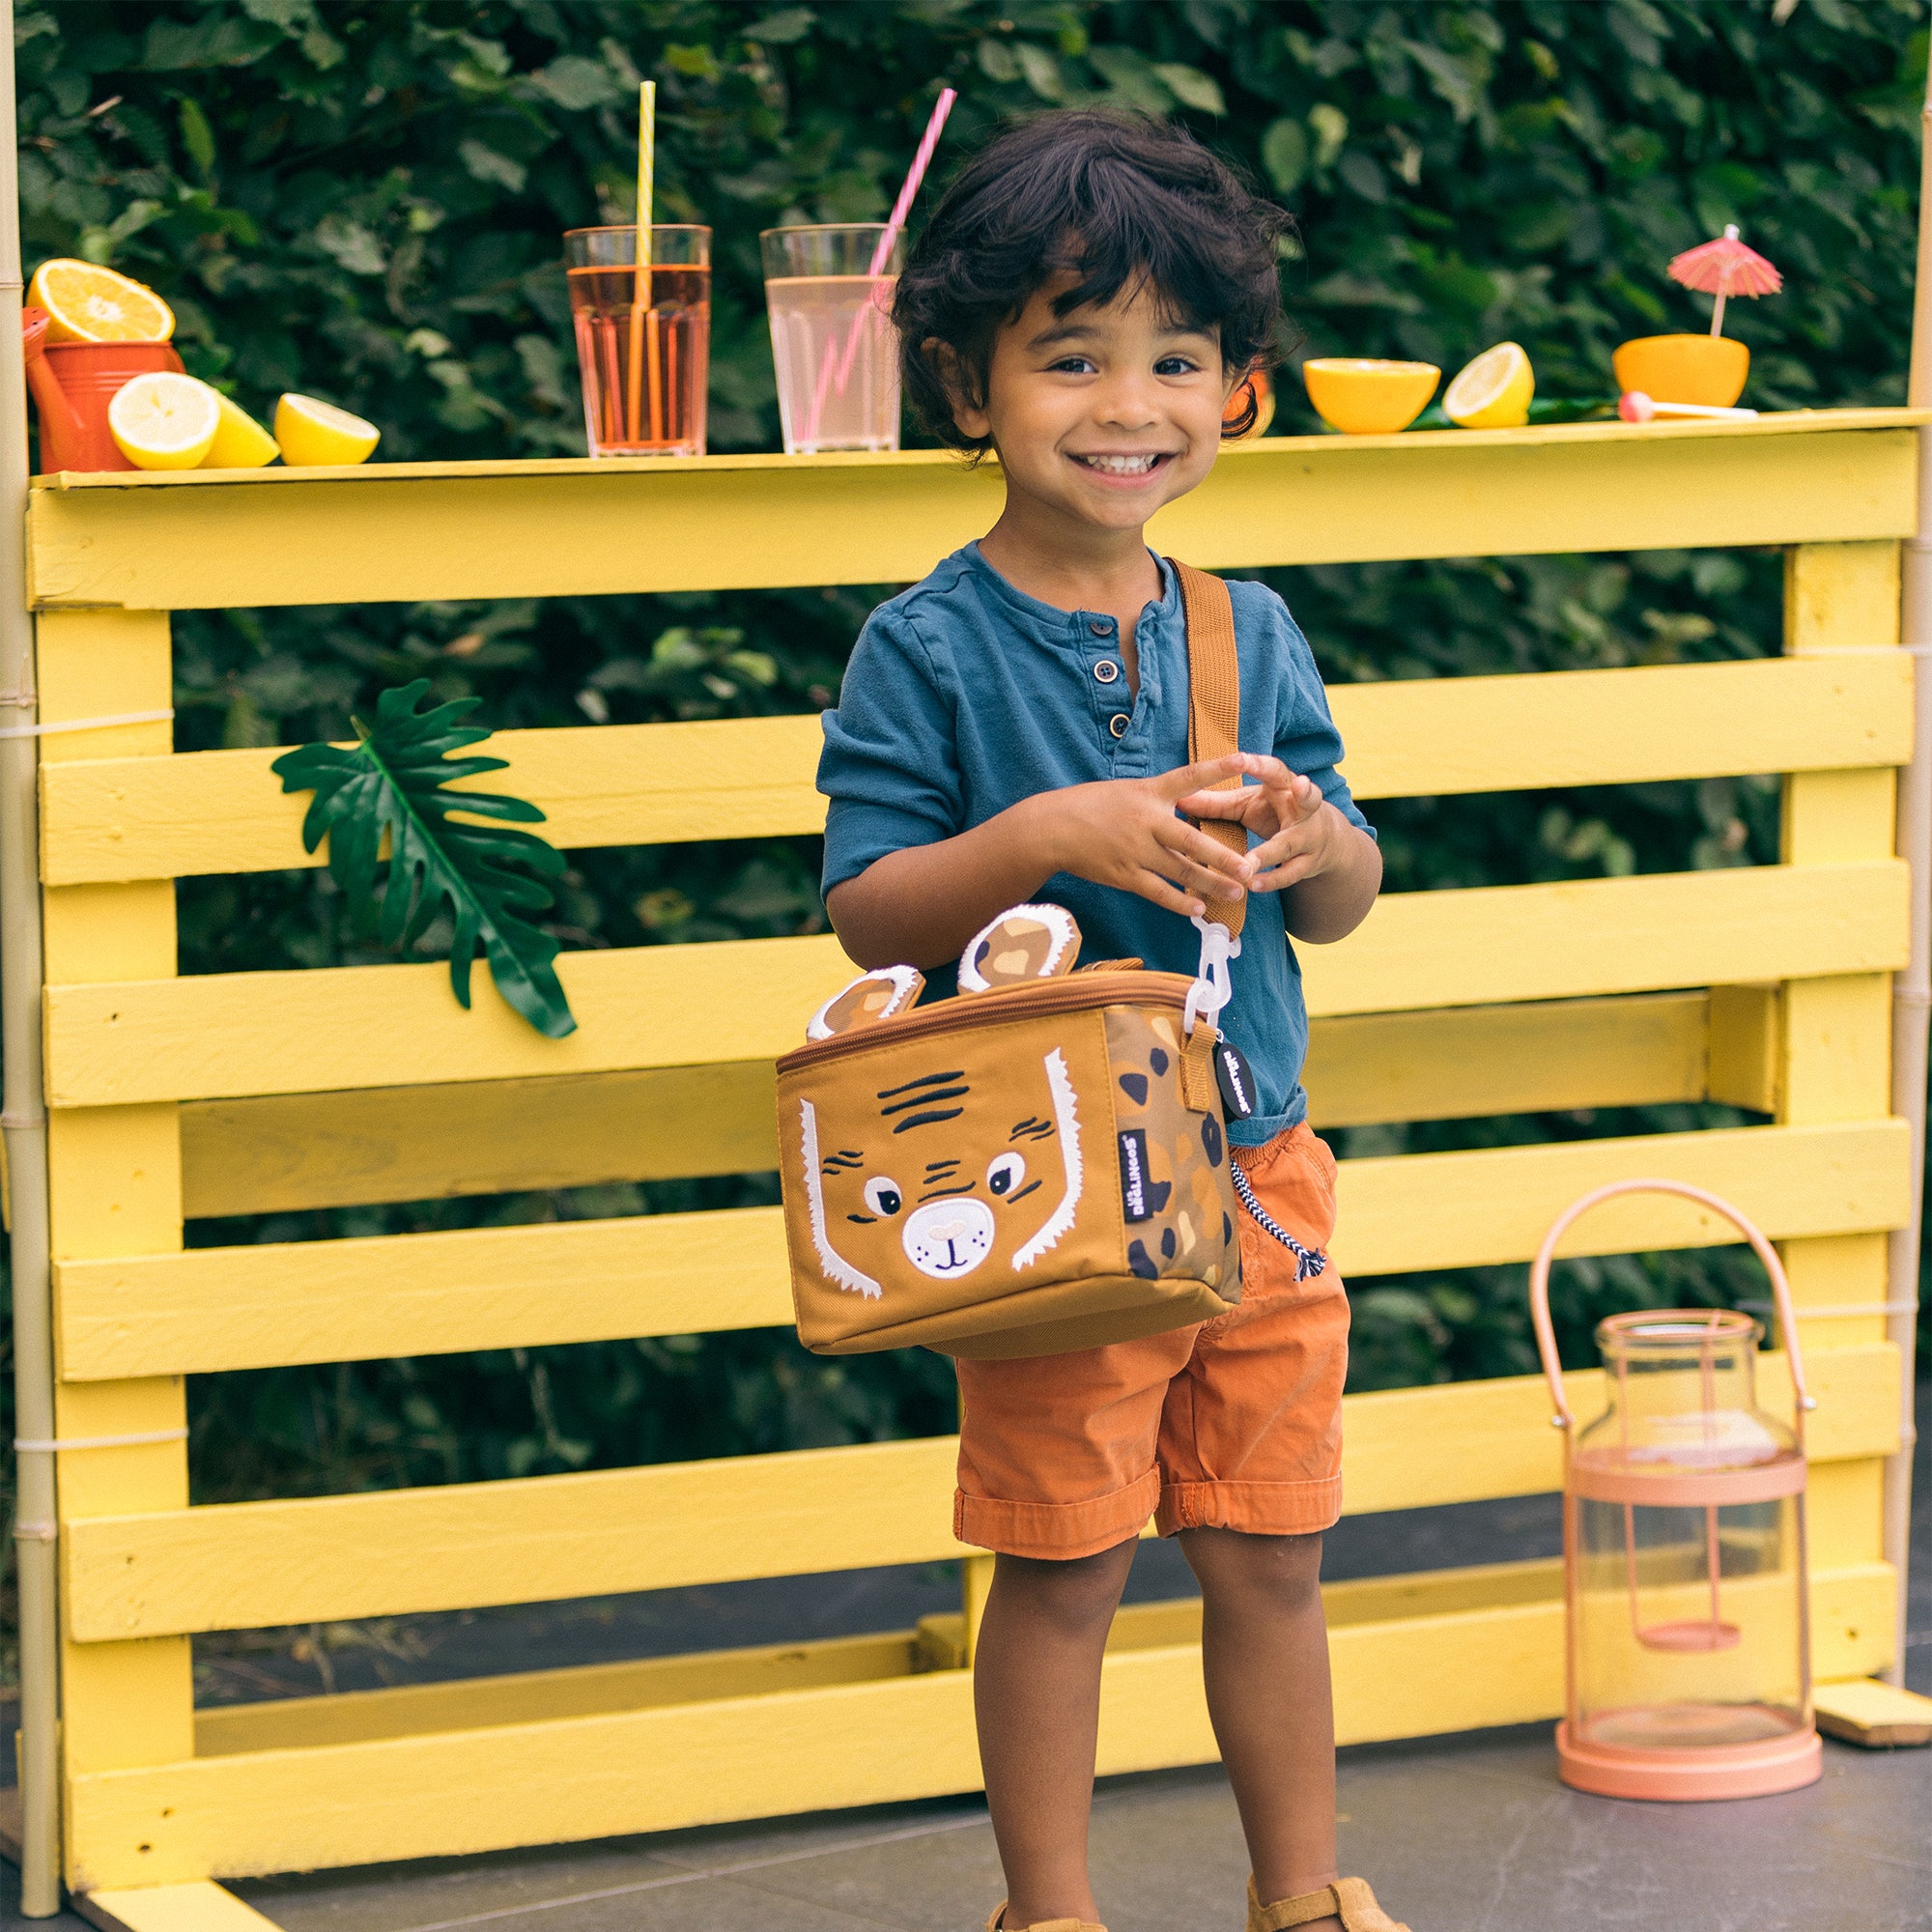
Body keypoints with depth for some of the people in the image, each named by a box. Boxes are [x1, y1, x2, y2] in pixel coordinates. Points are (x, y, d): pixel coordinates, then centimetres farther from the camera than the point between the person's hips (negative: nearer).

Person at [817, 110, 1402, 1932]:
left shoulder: (1252, 635, 6)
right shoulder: (926, 651, -9)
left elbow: (1343, 909, 10)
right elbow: (866, 912, -13)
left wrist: (1312, 843, -13)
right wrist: (1052, 838, -26)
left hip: (1259, 1158, 5)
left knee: (1271, 1556, 13)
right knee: (1063, 1567, 3)